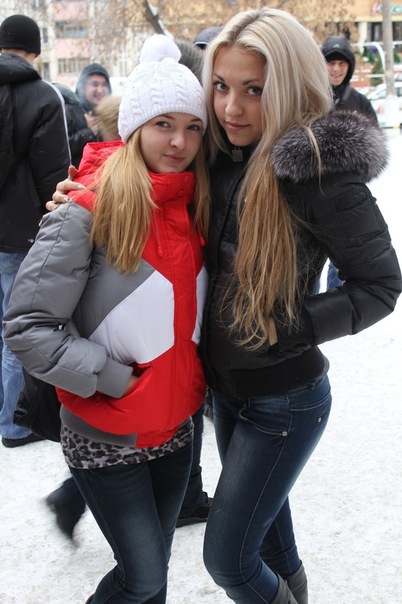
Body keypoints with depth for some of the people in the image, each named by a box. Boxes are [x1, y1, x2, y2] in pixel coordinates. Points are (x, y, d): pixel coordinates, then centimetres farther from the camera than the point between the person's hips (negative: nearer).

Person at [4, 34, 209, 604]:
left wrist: (192, 376, 1)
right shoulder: (91, 211, -18)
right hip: (107, 438, -6)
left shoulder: (194, 207, 1)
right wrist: (117, 379, -20)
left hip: (176, 427, 6)